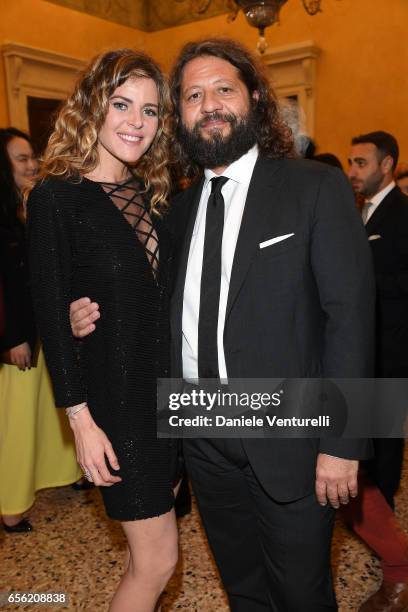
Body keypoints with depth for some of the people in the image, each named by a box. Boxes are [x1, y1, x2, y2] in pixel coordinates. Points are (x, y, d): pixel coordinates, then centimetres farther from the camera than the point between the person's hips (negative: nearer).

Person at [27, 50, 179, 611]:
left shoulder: (152, 195, 8)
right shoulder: (56, 196, -10)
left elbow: (166, 300, 10)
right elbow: (51, 315, -11)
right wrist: (81, 420, -13)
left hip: (169, 390, 6)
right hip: (116, 397, -6)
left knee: (148, 556, 19)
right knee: (158, 560, 5)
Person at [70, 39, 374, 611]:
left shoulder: (317, 188, -8)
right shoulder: (180, 207, 8)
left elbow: (350, 315, -13)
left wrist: (342, 442, -16)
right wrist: (96, 316, -5)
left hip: (287, 441, -4)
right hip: (204, 440, 5)